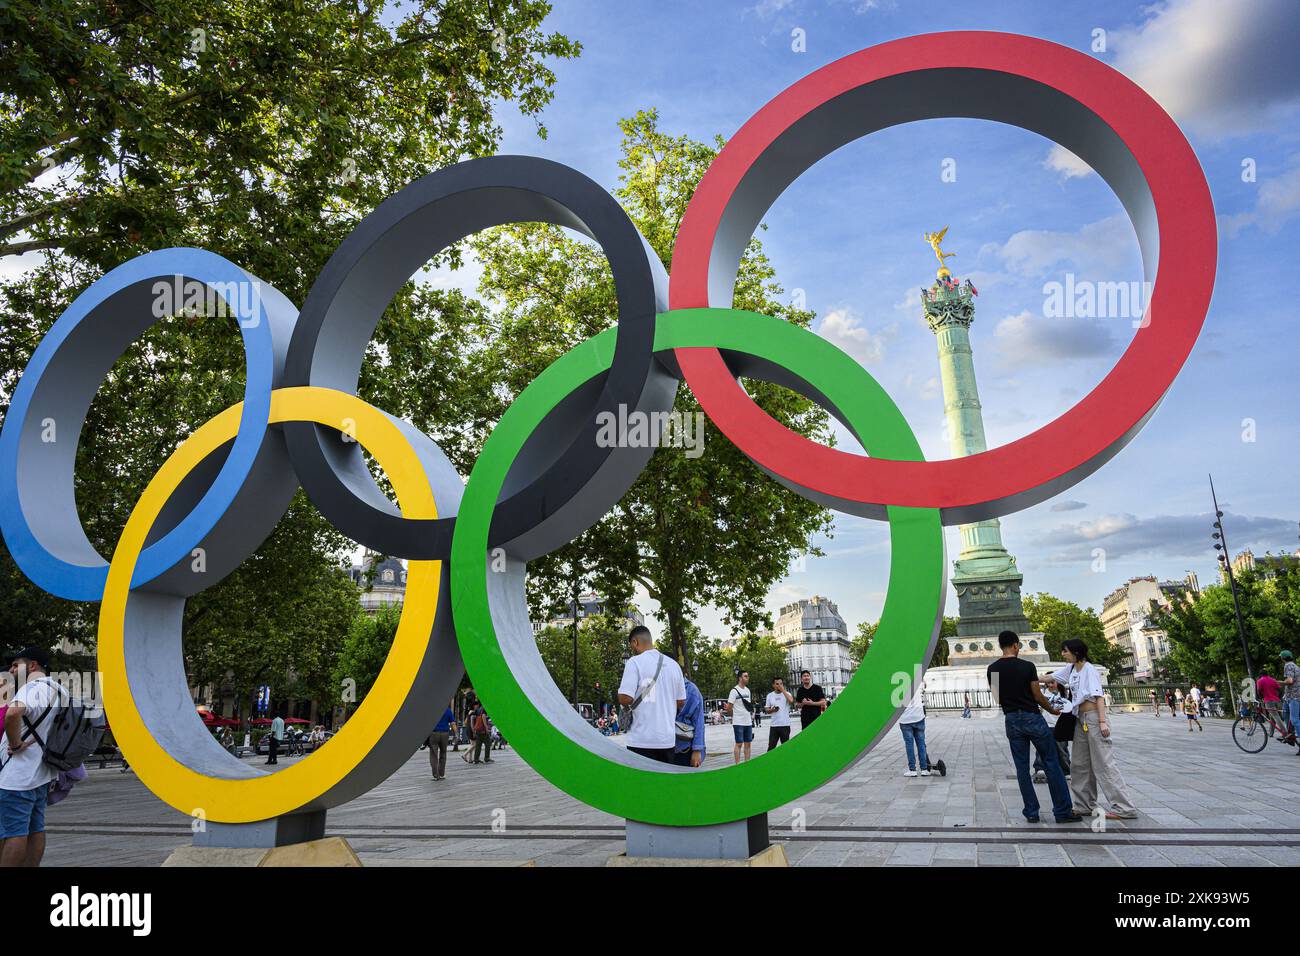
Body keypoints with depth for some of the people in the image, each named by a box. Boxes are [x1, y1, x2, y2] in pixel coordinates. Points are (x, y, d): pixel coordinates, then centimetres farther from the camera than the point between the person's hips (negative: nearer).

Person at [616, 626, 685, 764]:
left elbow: (625, 698, -16)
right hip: (667, 739, 5)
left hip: (642, 740, -5)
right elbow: (681, 702, 11)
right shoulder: (673, 664, 8)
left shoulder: (634, 662, -8)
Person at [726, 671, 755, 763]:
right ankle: (738, 765, 3)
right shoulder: (734, 691, -12)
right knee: (739, 744, -3)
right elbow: (729, 708, -12)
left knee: (748, 743, 10)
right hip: (738, 723, -7)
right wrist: (734, 716, 2)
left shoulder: (747, 690, 13)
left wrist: (751, 716, 11)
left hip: (748, 722, 7)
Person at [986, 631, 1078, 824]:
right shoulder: (1027, 666, -11)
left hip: (1011, 720, 4)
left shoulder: (992, 669, 0)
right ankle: (1063, 811, 10)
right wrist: (1052, 709, 13)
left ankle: (1031, 812, 10)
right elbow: (1038, 696, -5)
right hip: (1032, 717, -3)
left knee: (1022, 768, 8)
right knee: (1051, 764, 6)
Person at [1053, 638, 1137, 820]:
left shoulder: (1089, 669, -11)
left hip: (1094, 718, -8)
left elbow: (1099, 696, -16)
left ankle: (1124, 808, -6)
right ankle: (1084, 805, 19)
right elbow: (1052, 678, 21)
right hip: (1081, 720, 8)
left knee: (1104, 763, -9)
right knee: (1080, 764, 11)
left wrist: (1102, 722, -21)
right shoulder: (1070, 668, 10)